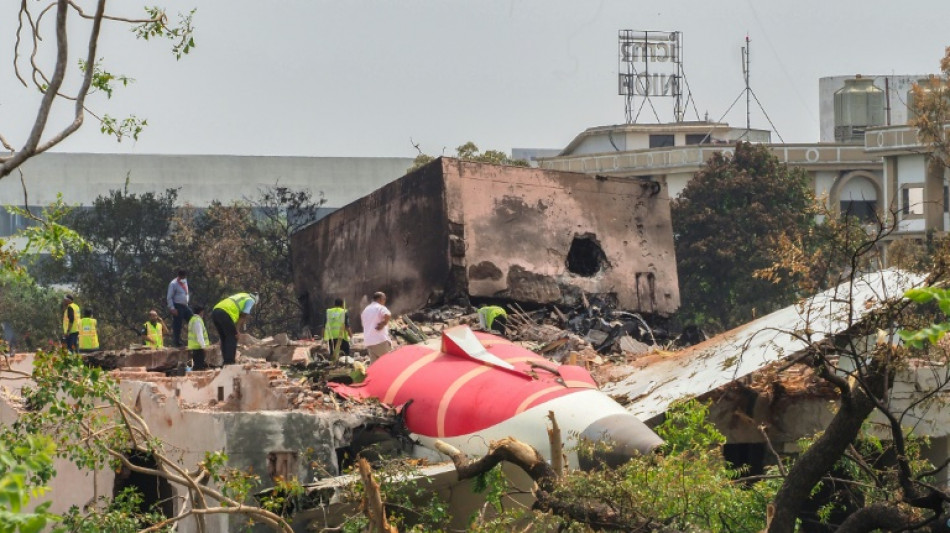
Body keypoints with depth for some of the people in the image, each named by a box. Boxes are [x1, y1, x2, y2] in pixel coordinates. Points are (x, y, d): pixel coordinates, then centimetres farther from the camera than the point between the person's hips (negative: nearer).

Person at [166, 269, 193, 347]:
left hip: (185, 306, 8)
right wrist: (172, 308, -16)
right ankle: (177, 342, 4)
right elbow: (169, 297, -10)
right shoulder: (173, 284, -9)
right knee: (177, 325, -5)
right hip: (177, 307, -8)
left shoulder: (185, 282, 14)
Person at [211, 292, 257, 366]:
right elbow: (243, 316, 2)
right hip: (225, 314, -8)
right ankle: (230, 362, -6)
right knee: (232, 339, 0)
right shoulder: (251, 300, 14)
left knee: (224, 339, 16)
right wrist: (237, 331, 0)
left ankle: (226, 362, 15)